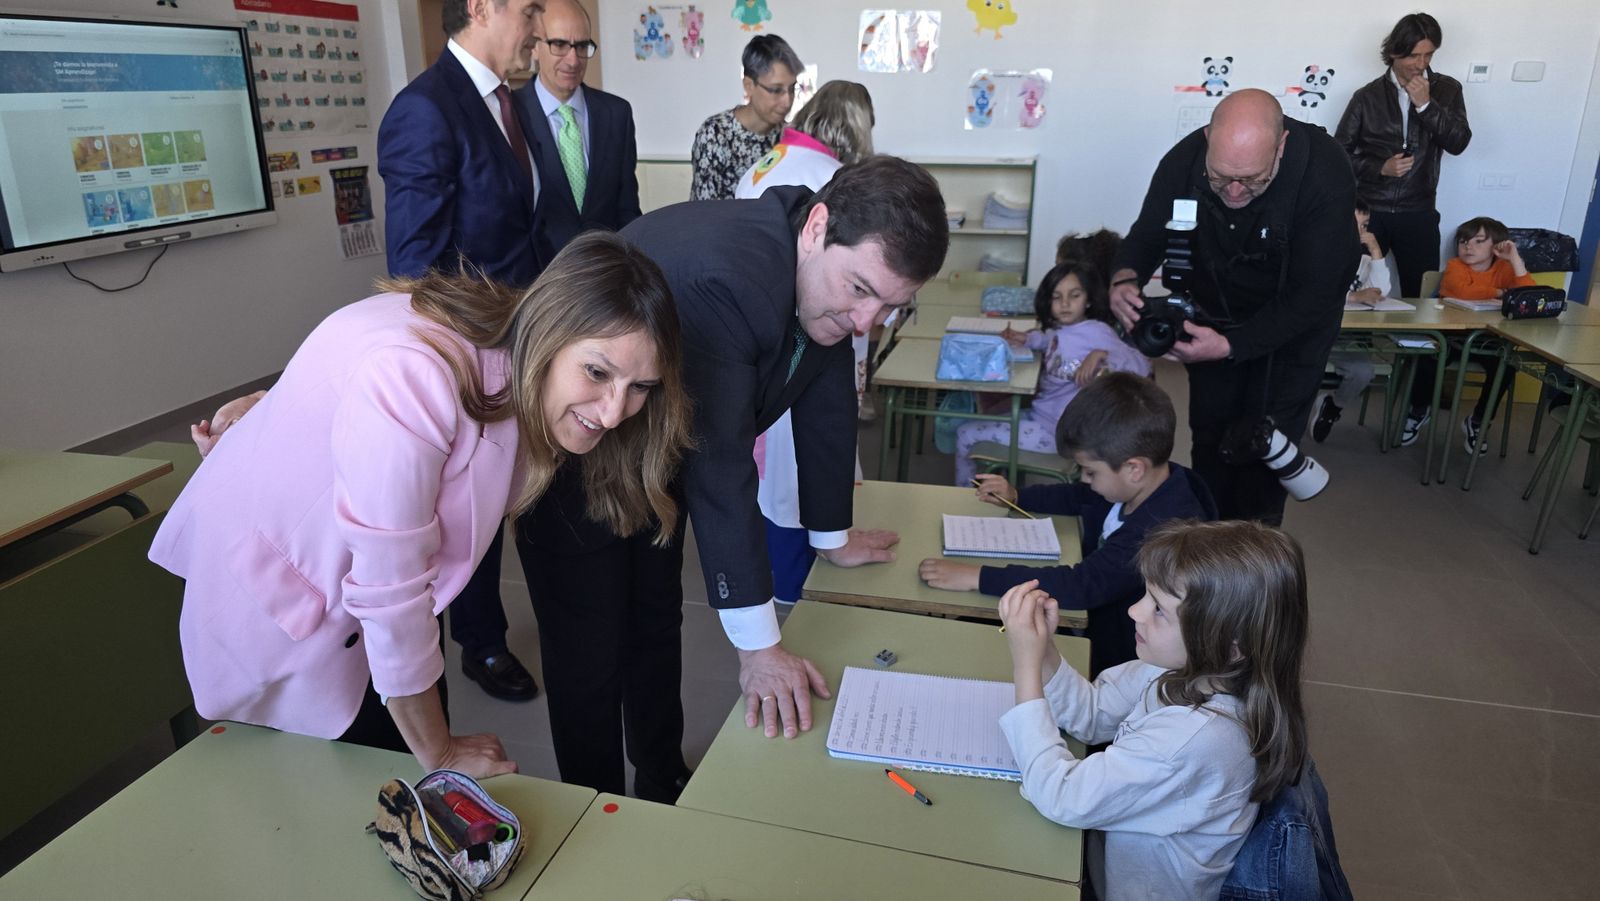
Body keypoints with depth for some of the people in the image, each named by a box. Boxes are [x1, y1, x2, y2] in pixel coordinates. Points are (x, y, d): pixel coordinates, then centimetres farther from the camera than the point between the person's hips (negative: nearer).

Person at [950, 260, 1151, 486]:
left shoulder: (1096, 332, -19)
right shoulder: (1062, 327, 3)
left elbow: (1142, 366, -26)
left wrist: (1101, 354, -41)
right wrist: (1027, 339, 7)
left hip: (1057, 431, -9)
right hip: (1040, 414, 9)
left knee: (967, 435, -3)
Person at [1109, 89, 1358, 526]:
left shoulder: (1325, 177, -33)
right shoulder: (1184, 160, -25)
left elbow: (1311, 297, -30)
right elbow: (1148, 233, -8)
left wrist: (1230, 346, -41)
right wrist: (1125, 278, -32)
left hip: (1296, 317, -3)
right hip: (1216, 309, 3)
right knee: (1209, 429, 6)